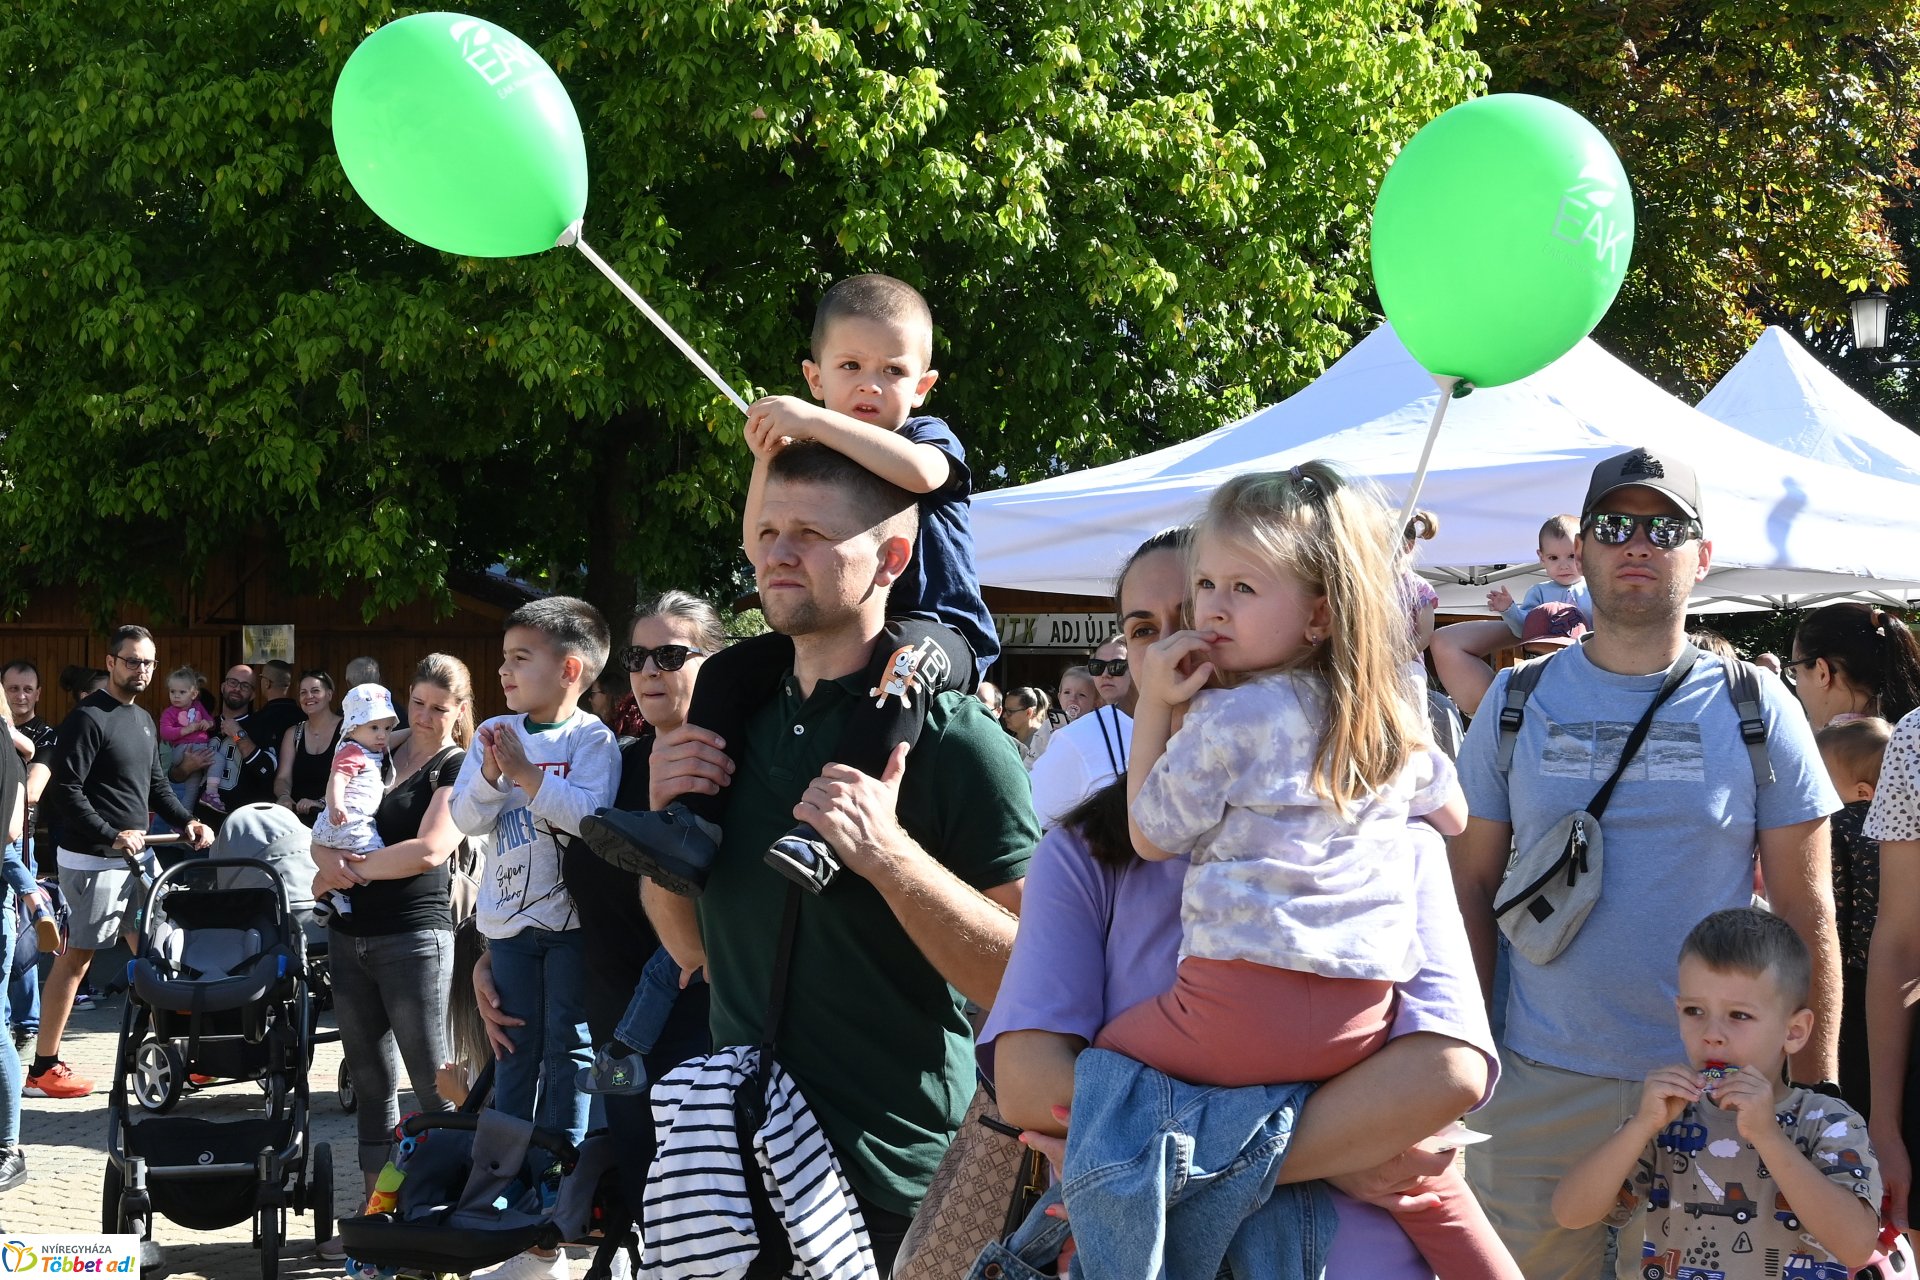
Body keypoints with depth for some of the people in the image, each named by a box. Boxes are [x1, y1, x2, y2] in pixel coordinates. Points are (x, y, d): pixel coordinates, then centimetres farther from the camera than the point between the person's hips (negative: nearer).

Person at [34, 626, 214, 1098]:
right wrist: (112, 836, -22)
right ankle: (43, 1068, 0)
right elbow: (66, 790, -18)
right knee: (75, 957, -5)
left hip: (137, 855, 9)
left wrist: (187, 822, 7)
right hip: (93, 861, -9)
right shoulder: (88, 718, -13)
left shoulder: (143, 719, 16)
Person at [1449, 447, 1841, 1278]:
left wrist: (1817, 1100, 0)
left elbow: (1805, 915, 3)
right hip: (1539, 1087, 1)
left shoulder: (1757, 711, 2)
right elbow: (1472, 885, 8)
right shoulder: (1517, 703, 5)